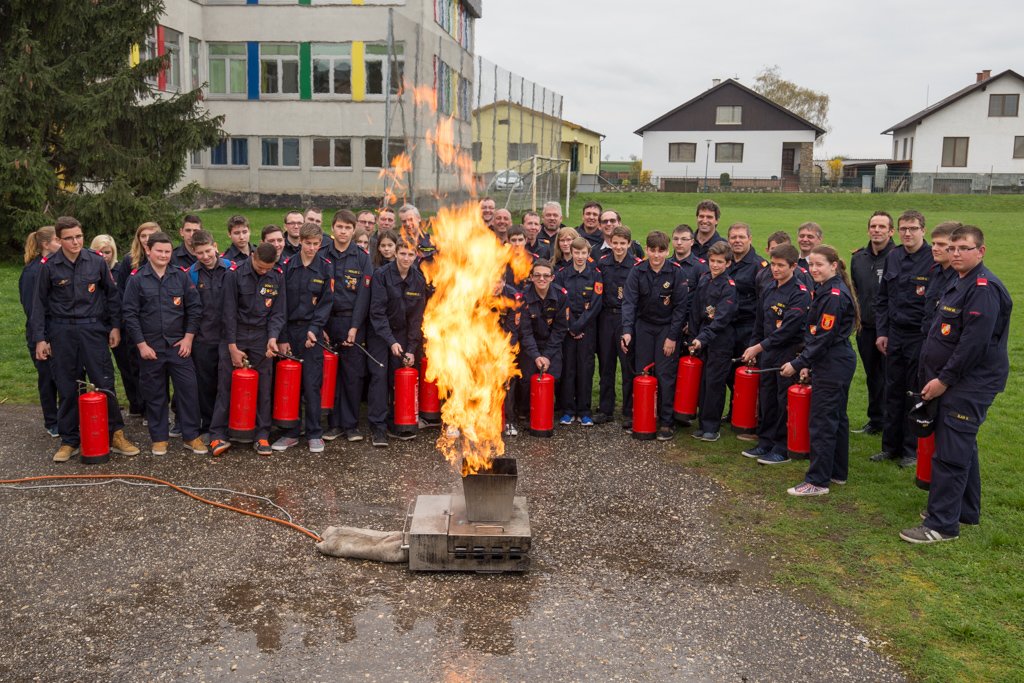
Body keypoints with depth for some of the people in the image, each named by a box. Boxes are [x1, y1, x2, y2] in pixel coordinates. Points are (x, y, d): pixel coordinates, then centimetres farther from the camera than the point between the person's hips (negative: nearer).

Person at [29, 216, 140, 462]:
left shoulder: (97, 261, -1)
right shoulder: (48, 266, -2)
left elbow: (112, 294, 9)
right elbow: (39, 304, 4)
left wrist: (115, 326, 6)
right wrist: (39, 338, 0)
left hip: (93, 329, 0)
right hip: (62, 333, 0)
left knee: (104, 384, 0)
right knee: (67, 389, 6)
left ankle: (116, 435, 11)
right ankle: (69, 441, 18)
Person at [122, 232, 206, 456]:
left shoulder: (182, 277, 4)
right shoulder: (137, 279, 0)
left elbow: (195, 308, 6)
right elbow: (130, 315, -2)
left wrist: (188, 338, -1)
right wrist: (141, 344, -7)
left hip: (179, 345, 1)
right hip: (150, 347, -1)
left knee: (188, 389, -1)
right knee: (155, 394, 7)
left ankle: (191, 436, 10)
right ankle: (159, 437, 19)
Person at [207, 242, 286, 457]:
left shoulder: (277, 277, -1)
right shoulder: (234, 274, -9)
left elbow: (278, 312, 3)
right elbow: (229, 312, -8)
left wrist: (272, 337, -14)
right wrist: (233, 347, -10)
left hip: (262, 337, 2)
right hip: (234, 335, -2)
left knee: (264, 386, 3)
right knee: (225, 384, -2)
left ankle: (262, 435, 12)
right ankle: (218, 434, 5)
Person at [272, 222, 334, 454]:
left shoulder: (325, 268, 0)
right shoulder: (288, 266, 3)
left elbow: (326, 302, -1)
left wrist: (314, 329, -14)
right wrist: (282, 337, -3)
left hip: (312, 332, -2)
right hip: (289, 331, 2)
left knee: (312, 385, -1)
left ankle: (314, 434, 9)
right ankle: (291, 433, 15)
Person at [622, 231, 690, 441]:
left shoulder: (676, 272, -12)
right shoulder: (637, 271, -8)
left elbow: (680, 307, -9)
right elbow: (629, 302, -12)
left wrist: (672, 337, -11)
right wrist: (627, 331, -24)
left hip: (667, 327, -2)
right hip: (643, 326, 2)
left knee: (666, 375, -4)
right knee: (641, 373, 4)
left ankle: (666, 422, 5)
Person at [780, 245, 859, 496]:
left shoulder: (835, 296, -18)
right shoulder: (823, 291, 13)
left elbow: (824, 337, -21)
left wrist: (798, 363, -17)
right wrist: (808, 363, 12)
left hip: (832, 367, -10)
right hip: (834, 364, 10)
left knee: (821, 422, -6)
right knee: (836, 419, 17)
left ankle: (817, 481, -1)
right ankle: (838, 473, 27)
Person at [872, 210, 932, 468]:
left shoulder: (934, 260, -10)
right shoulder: (892, 258, 7)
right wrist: (882, 332, 8)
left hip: (921, 338, -5)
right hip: (894, 337, 5)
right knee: (893, 392, 11)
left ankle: (912, 449, 16)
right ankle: (891, 445, 21)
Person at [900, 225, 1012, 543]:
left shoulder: (984, 289, -18)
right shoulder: (959, 283, 15)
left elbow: (974, 343, -24)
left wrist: (944, 379, -20)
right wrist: (937, 377, 15)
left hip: (969, 385, -10)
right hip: (952, 381, 10)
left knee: (950, 453, -9)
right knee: (962, 446, 18)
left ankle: (942, 524, -4)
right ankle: (966, 510, 31)